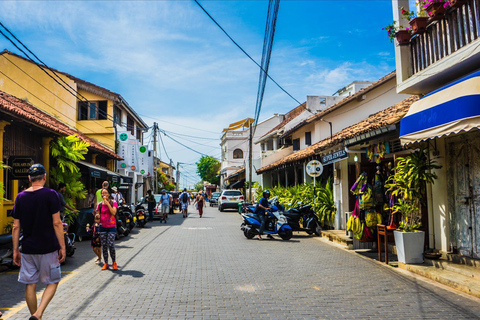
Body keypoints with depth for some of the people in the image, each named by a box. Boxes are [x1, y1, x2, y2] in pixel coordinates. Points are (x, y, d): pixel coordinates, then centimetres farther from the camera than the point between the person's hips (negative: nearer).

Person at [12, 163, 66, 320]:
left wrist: (15, 250, 13)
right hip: (48, 248, -4)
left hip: (27, 248, 4)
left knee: (30, 285, 12)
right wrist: (62, 247, -5)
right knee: (52, 282, 9)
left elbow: (16, 227, 6)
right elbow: (56, 223, -11)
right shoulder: (50, 194, -9)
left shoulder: (20, 197, 4)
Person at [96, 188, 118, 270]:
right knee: (104, 245, 4)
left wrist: (107, 203, -18)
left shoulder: (113, 203, 0)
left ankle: (114, 263, 6)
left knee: (111, 245, -10)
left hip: (111, 226, -3)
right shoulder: (100, 204, 9)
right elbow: (98, 215, 17)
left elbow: (113, 212, -16)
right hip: (102, 226, 3)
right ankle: (105, 263, 16)